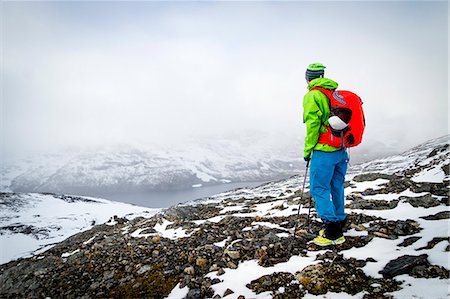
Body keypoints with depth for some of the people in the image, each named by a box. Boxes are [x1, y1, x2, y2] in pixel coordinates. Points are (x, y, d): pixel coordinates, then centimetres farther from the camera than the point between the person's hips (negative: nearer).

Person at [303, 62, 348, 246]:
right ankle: (338, 225, 27)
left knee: (319, 189, -1)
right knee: (336, 188, 16)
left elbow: (312, 125, -16)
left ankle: (333, 232, -2)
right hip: (341, 150, 8)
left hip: (324, 151, -8)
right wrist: (341, 144, 19)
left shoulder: (312, 96, -9)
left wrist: (307, 151, -8)